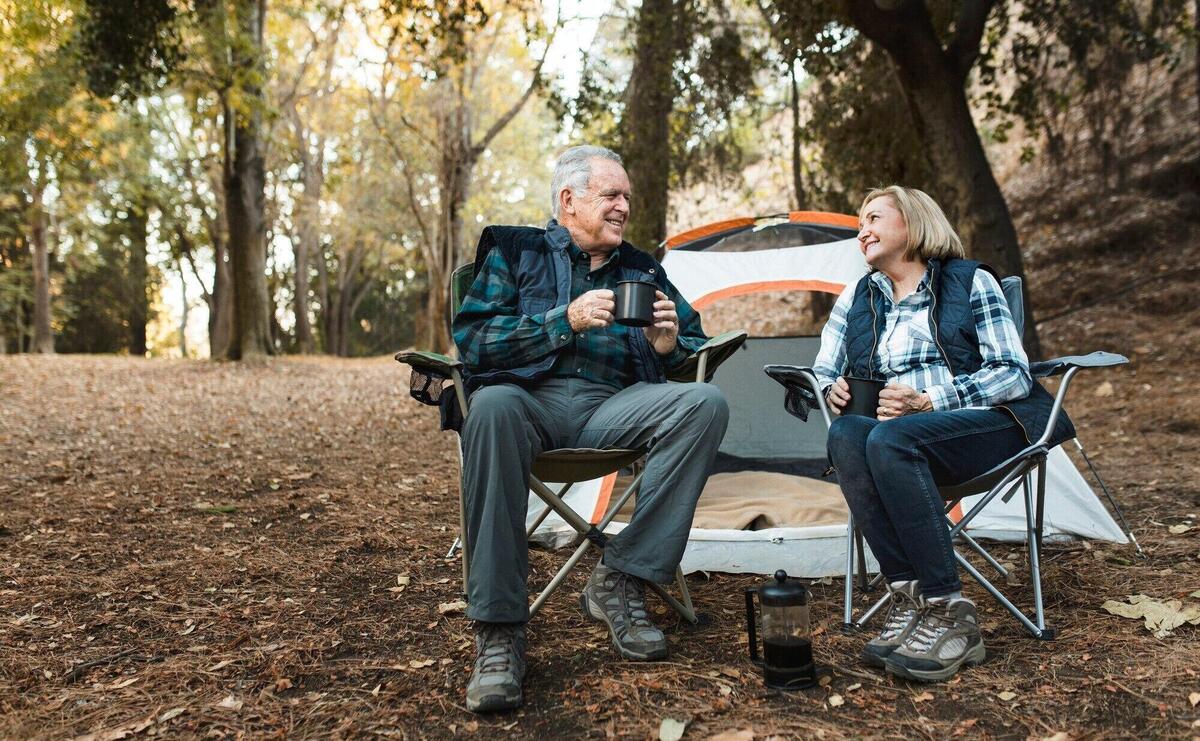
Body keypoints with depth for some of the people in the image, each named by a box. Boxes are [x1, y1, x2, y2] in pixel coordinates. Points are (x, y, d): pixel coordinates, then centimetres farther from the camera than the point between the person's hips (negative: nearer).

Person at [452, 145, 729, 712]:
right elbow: (472, 342, -2)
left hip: (610, 409, 3)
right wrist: (566, 319, -12)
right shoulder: (514, 253, 12)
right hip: (531, 401, -3)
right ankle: (498, 631, -32)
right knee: (494, 405, -39)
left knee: (705, 402, -25)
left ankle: (620, 581, -18)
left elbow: (696, 343, 18)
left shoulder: (642, 270, 22)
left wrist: (669, 346, -6)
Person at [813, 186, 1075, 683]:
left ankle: (948, 613, -30)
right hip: (902, 436, 4)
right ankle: (908, 597, -30)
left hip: (986, 426, -3)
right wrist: (833, 390, -7)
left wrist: (928, 400, -17)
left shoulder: (971, 281, 5)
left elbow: (1013, 374, -4)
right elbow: (823, 371, 18)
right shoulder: (857, 298, 18)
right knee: (844, 436, -31)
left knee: (890, 439, -36)